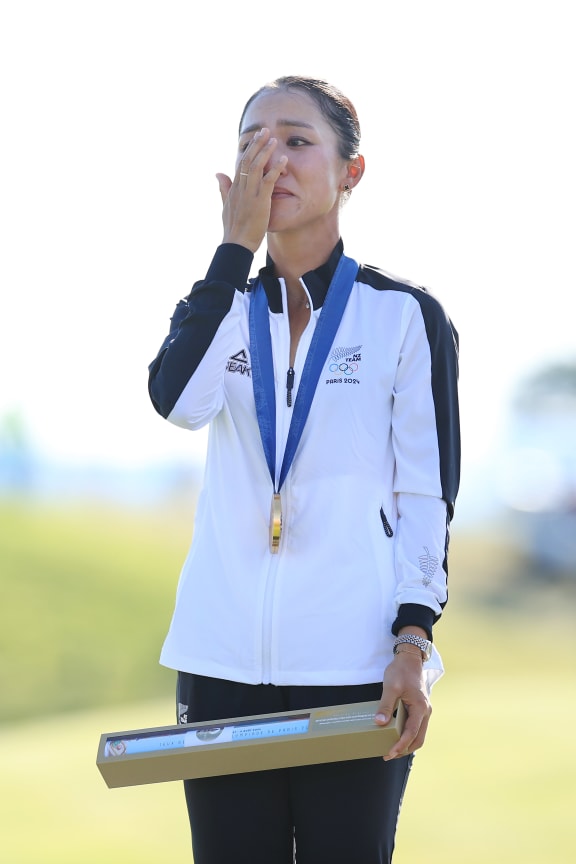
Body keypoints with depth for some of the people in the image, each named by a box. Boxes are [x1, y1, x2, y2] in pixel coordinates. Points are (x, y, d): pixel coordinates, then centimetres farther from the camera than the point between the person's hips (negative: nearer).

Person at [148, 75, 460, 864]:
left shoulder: (404, 317, 3)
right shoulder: (218, 310, 14)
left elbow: (429, 498, 0)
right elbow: (178, 400, -9)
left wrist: (414, 643, -12)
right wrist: (238, 243, -6)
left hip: (352, 668, -3)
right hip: (225, 657, 3)